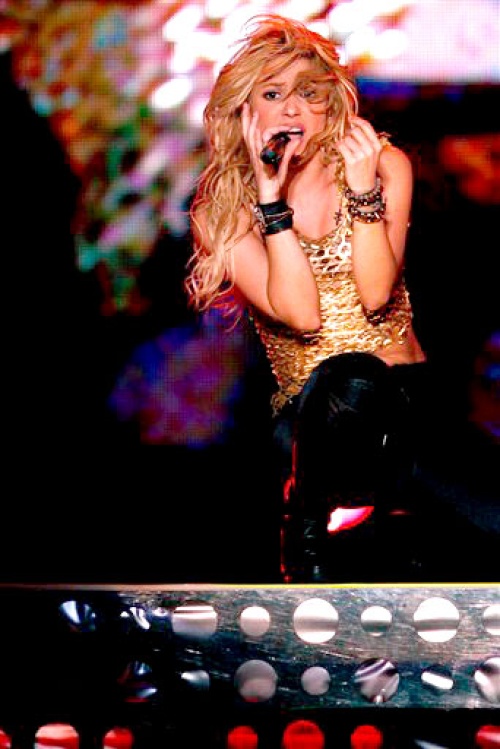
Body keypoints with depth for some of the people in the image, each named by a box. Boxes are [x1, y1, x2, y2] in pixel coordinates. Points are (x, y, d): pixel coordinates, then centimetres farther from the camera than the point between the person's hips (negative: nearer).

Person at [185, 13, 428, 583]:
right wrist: (271, 196, -19)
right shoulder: (223, 207, -1)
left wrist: (363, 187, -19)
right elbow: (300, 316, -15)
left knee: (351, 381, -35)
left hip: (399, 390, 1)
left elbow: (375, 296, -11)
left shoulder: (385, 165, 1)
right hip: (305, 408, -1)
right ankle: (303, 551, -13)